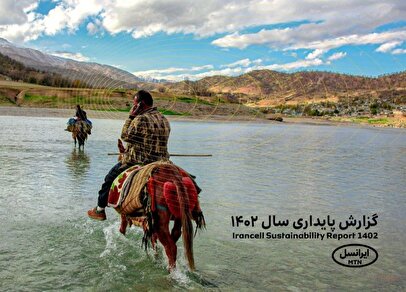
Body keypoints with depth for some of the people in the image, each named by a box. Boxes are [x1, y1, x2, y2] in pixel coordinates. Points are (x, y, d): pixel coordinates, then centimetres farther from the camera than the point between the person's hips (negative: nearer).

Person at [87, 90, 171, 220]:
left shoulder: (141, 119, -19)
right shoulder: (165, 120, 7)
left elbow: (125, 135, -9)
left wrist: (131, 117, -4)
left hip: (137, 162, -7)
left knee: (110, 178, 13)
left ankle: (100, 210, 25)